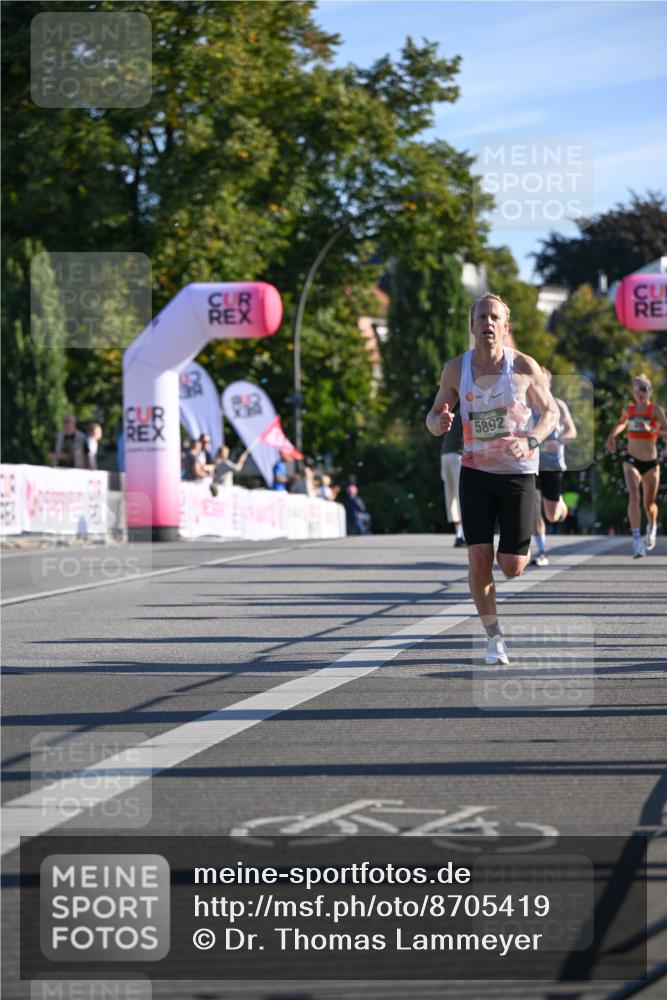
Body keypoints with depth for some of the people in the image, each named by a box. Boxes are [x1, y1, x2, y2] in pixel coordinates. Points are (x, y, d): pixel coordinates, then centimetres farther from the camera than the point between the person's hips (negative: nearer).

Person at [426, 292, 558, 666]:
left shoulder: (524, 366, -9)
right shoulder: (456, 369, -3)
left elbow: (551, 412, 2)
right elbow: (434, 416, 9)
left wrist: (530, 441, -17)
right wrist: (438, 422, -16)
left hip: (519, 472, -2)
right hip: (476, 471, 2)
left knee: (512, 566, -2)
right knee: (479, 559, -9)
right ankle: (494, 637, 7)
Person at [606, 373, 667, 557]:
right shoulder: (628, 409, 4)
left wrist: (651, 430, -33)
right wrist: (612, 435, 11)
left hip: (651, 463, -1)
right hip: (631, 460, 1)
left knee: (649, 504, 12)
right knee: (634, 495, -24)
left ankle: (652, 527, 47)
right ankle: (637, 540, -29)